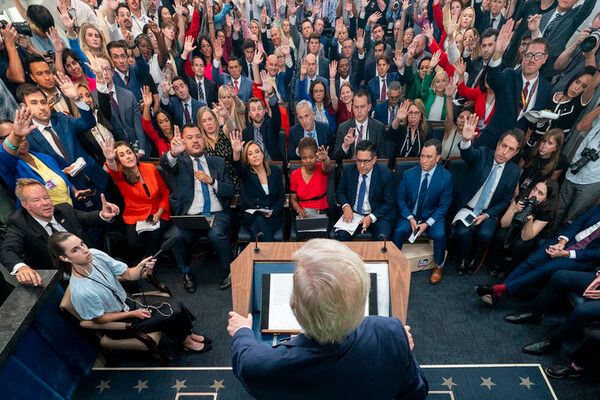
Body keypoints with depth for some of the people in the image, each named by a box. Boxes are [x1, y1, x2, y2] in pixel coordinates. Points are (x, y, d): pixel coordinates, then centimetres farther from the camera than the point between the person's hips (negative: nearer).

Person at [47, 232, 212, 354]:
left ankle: (188, 334, 21)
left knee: (176, 307, -6)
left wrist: (141, 267, -29)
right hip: (117, 323, -5)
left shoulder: (95, 255, -18)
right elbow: (99, 318, -18)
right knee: (172, 315, -9)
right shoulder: (81, 292, -34)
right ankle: (185, 341, 21)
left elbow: (127, 274, -9)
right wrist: (133, 314, -12)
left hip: (128, 302, 5)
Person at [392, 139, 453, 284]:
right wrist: (410, 218, -13)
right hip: (410, 215, 1)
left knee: (440, 235, -27)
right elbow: (400, 198, 1)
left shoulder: (446, 177, -9)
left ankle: (438, 266, 0)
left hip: (432, 216, 0)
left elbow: (444, 205, -5)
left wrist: (427, 223, -17)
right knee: (399, 231, -27)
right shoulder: (409, 174, -6)